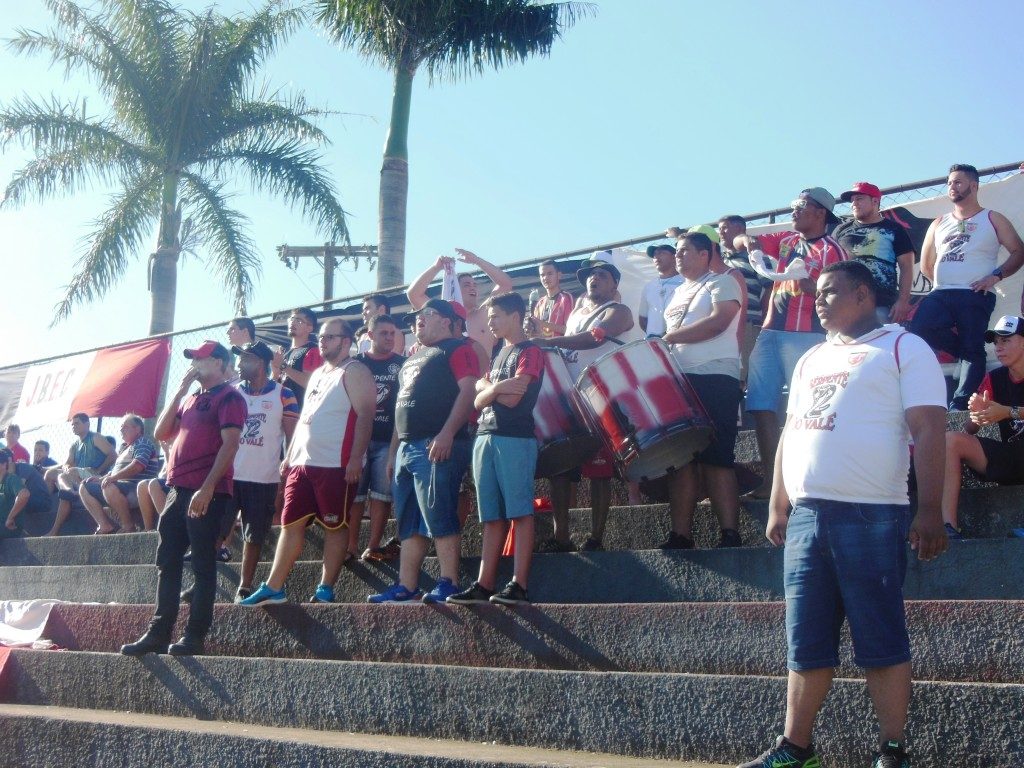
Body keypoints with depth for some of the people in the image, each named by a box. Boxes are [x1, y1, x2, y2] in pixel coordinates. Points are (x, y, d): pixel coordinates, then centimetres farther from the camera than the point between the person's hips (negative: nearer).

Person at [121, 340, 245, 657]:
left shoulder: (228, 397, -4)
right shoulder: (190, 398, 21)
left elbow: (230, 444, -13)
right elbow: (162, 433, 15)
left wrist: (207, 488, -21)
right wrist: (180, 391, 11)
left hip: (206, 492, -8)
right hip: (178, 490, 8)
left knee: (203, 564, -4)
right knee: (167, 562, 7)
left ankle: (196, 636, 0)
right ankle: (159, 633, 11)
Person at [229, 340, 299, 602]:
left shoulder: (283, 396, 0)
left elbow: (292, 436, 1)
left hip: (264, 480, -2)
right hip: (228, 476, 2)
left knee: (254, 536, 6)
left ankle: (245, 587, 16)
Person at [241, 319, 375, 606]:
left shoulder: (354, 372, -4)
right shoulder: (317, 374, 23)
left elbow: (365, 416, -14)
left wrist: (356, 458, -21)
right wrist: (289, 456, 21)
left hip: (336, 466, -9)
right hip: (302, 464, 9)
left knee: (334, 526, -2)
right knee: (291, 523, 7)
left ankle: (325, 590, 3)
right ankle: (273, 588, 11)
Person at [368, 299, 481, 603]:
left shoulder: (457, 348, -1)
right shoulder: (413, 359, 27)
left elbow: (468, 390, -15)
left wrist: (447, 434, -24)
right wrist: (393, 451, 24)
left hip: (438, 445, -9)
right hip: (406, 447, 9)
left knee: (439, 517, -12)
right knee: (408, 523, 7)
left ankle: (448, 584, -9)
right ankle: (406, 587, 9)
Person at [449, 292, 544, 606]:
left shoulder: (529, 351, -2)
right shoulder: (499, 355, 23)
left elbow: (513, 399, -13)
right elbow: (479, 402, 15)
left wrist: (485, 385, 3)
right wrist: (497, 387, -5)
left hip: (515, 438, -8)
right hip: (485, 437, 8)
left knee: (519, 512, -9)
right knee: (492, 517, 5)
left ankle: (520, 585, -11)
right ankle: (485, 585, 4)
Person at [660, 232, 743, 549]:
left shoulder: (721, 283, 3)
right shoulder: (678, 293, 26)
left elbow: (719, 321, -13)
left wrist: (671, 336, -11)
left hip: (714, 379, -7)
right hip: (679, 381, 7)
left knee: (716, 458, -12)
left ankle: (730, 535, -11)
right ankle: (680, 535, 3)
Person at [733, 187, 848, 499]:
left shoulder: (832, 250, -1)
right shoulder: (786, 241, 18)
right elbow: (741, 241, 21)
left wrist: (812, 287, -27)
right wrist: (747, 240, -3)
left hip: (806, 335, -6)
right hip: (770, 332, 7)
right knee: (762, 406, 1)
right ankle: (770, 481, 5)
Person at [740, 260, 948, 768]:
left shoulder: (903, 348, 1)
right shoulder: (811, 359, 21)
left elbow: (928, 431, -8)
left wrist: (930, 512, -16)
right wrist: (777, 507, 16)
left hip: (871, 516, -6)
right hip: (806, 515, 6)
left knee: (880, 640, -2)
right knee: (807, 643, 8)